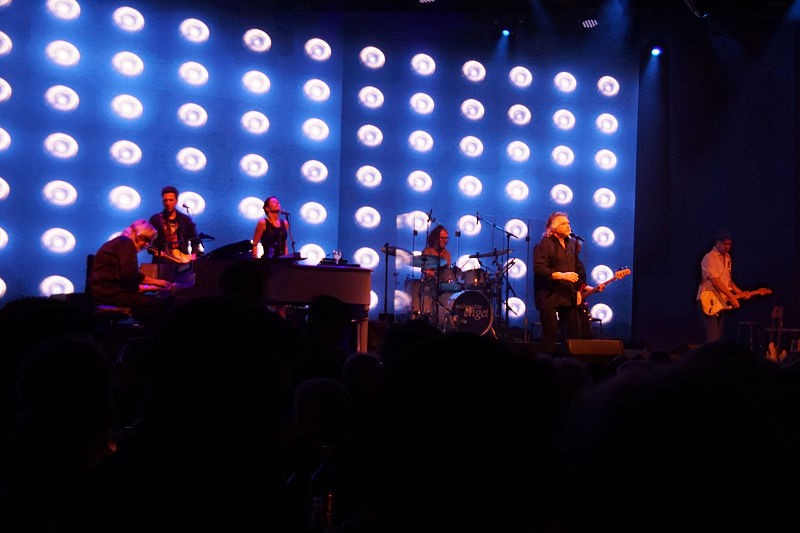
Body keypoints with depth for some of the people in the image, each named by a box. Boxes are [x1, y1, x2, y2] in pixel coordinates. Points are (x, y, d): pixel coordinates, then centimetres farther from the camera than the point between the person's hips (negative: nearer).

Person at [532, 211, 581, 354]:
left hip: (569, 296, 6)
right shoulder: (545, 244, -7)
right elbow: (539, 268, -17)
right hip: (549, 296, -6)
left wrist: (578, 289, 15)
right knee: (550, 333, -4)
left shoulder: (571, 244, 15)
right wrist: (562, 275, -23)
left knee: (572, 332, 6)